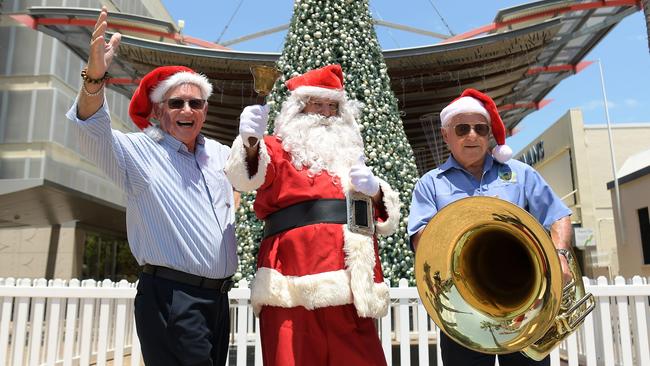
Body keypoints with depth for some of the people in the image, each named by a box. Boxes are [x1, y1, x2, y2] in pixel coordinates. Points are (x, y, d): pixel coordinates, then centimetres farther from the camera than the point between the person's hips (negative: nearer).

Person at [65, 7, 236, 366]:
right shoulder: (139, 150, -3)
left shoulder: (218, 154, 13)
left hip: (217, 297, 6)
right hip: (169, 297, -6)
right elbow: (94, 134, -21)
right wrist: (95, 76, -38)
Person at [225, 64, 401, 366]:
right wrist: (250, 142, -34)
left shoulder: (350, 155, 23)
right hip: (294, 286, -4)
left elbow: (385, 220, 20)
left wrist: (374, 191, -2)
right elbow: (248, 176, -13)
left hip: (351, 288, 4)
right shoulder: (280, 149, 11)